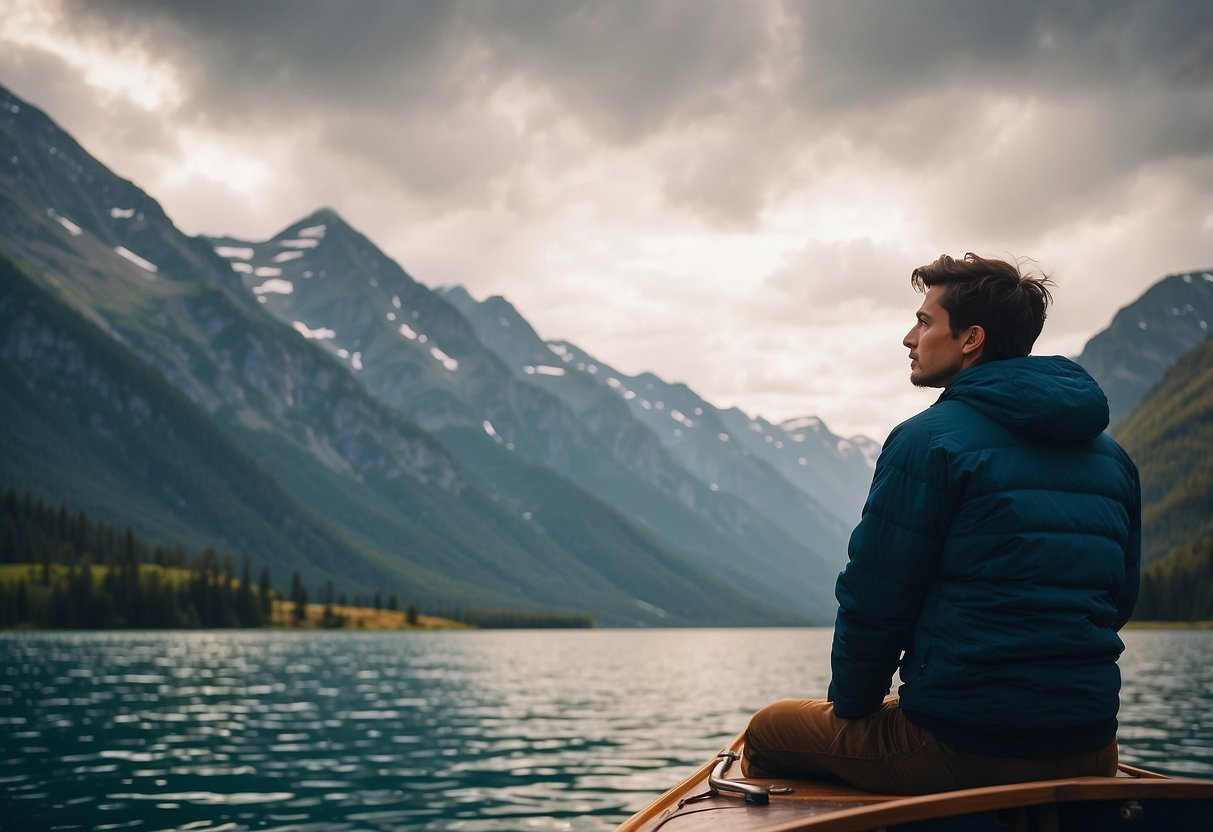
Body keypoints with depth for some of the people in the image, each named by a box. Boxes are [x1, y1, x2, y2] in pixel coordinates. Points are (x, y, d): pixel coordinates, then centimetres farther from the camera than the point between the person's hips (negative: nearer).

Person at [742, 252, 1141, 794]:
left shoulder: (929, 440, -12)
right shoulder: (1113, 457, 9)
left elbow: (874, 597, -11)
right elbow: (1120, 599, 15)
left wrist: (852, 703, 5)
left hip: (961, 748, -7)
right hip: (1089, 751, 7)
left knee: (767, 731, 14)